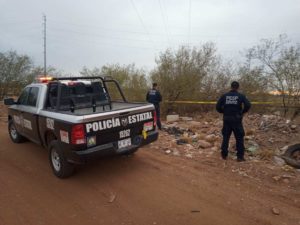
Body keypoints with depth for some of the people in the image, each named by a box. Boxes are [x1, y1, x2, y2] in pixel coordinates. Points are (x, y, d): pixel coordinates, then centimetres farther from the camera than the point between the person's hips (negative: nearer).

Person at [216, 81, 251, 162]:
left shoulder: (224, 96, 3)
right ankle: (240, 156, 9)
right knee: (239, 138, 7)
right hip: (237, 120, -2)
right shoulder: (241, 96, -2)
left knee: (225, 137, 13)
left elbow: (218, 106, -4)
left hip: (226, 119, 2)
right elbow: (248, 105, -14)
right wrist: (242, 112, 2)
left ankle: (224, 155, 19)